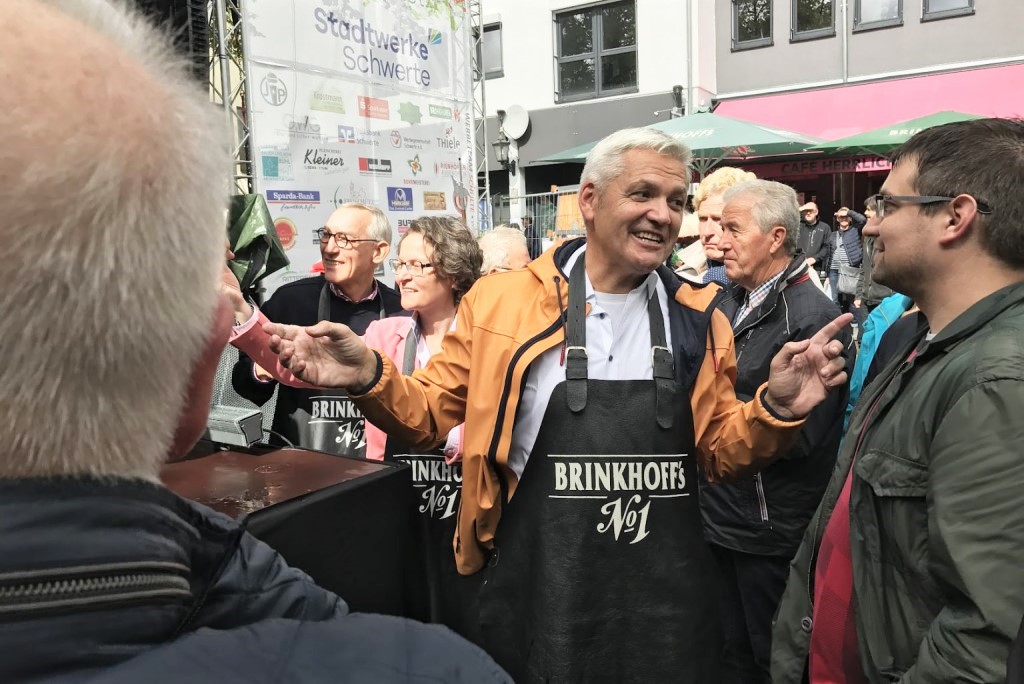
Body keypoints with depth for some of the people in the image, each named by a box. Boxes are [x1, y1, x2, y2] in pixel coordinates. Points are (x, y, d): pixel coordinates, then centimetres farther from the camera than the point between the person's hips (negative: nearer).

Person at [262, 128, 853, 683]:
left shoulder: (698, 320, 2)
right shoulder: (502, 299, -5)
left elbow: (720, 452, 8)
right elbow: (431, 413, 2)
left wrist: (774, 408, -11)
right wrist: (370, 377, -17)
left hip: (666, 598, 3)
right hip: (539, 592, -2)